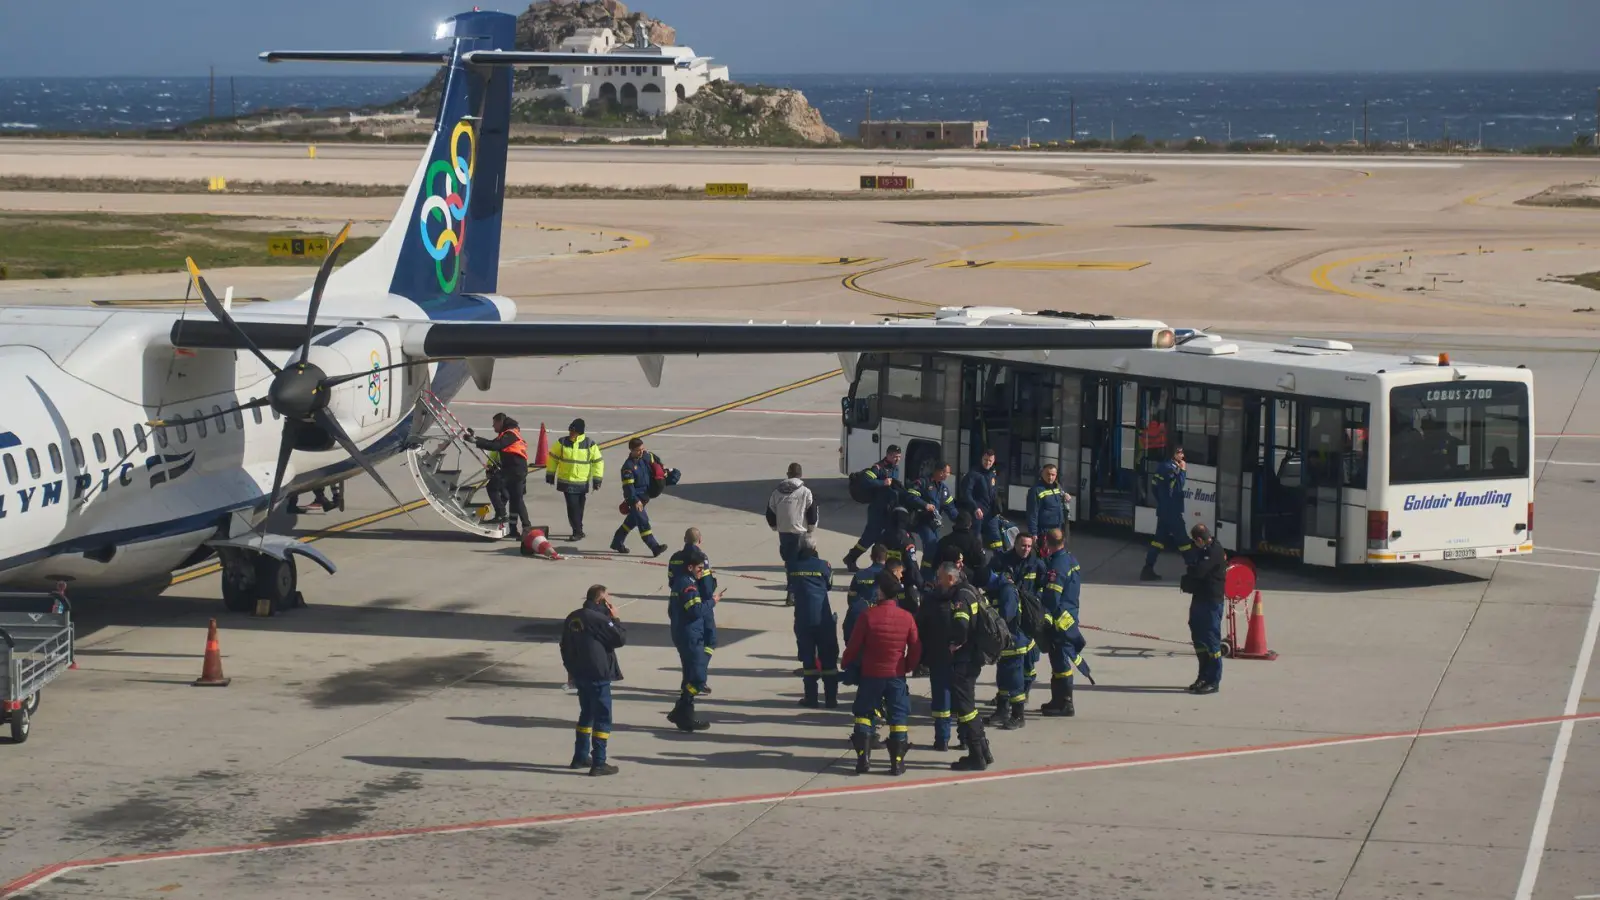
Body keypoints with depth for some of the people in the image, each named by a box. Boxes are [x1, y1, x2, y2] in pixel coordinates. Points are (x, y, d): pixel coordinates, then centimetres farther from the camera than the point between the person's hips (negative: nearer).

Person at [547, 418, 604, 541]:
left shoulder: (589, 444, -5)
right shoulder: (562, 443, -3)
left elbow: (598, 462, 2)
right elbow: (553, 457, 8)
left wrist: (597, 480, 0)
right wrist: (550, 474, 10)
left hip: (582, 483, 0)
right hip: (566, 481, 0)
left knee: (579, 507, 10)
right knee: (573, 506, -7)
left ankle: (577, 531, 23)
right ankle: (578, 531, 4)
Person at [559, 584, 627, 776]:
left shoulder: (573, 618, 9)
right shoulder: (599, 619, -18)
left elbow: (565, 646, 17)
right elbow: (620, 638, -15)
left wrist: (571, 669, 26)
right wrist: (616, 619, -2)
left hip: (579, 674, 9)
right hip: (598, 676, -9)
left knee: (586, 714, 22)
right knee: (602, 718, -3)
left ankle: (580, 757, 28)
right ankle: (598, 763, -5)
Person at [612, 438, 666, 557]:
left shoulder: (645, 457, 1)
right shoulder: (628, 466, -21)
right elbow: (628, 485, -23)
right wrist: (635, 501, -27)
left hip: (644, 496, 9)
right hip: (634, 497, -9)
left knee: (632, 520, 19)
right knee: (643, 521, -11)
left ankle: (617, 542, 34)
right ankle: (655, 548, -15)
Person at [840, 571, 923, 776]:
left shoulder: (868, 616, -12)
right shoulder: (906, 617, -5)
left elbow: (853, 645, -6)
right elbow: (916, 648, 0)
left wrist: (847, 663, 12)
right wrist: (908, 666, 16)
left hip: (871, 674, -1)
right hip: (897, 675, 1)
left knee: (863, 714, 12)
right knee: (898, 718, 8)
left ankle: (863, 759, 5)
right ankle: (897, 762, 5)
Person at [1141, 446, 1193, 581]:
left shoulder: (1164, 466, 9)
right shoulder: (1171, 468, -20)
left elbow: (1154, 487, 14)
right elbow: (1177, 487, -26)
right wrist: (1183, 471, -17)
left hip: (1164, 509, 9)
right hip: (1172, 511, -9)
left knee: (1160, 538, 12)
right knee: (1181, 539, -2)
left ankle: (1148, 569, 10)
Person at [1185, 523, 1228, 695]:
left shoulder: (1214, 552, -18)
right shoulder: (1204, 550, 14)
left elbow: (1198, 571, -25)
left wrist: (1190, 567, -5)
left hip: (1212, 602, -10)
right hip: (1200, 599, 10)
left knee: (1211, 641, -6)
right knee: (1199, 638, 17)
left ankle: (1213, 682, -3)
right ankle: (1204, 677, 28)